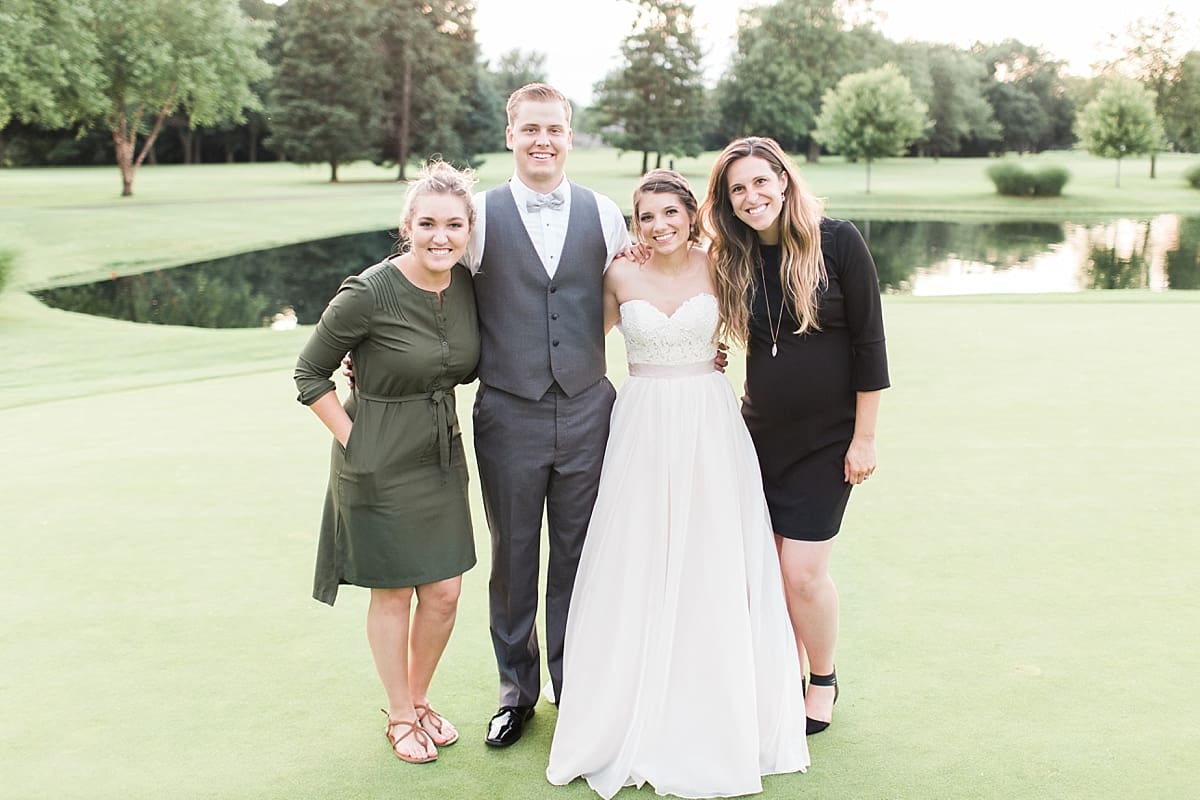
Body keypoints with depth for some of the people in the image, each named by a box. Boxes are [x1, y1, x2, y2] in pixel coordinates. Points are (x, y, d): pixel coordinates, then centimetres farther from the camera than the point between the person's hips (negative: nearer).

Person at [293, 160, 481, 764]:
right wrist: (354, 441, -12)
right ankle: (399, 717, 31)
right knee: (393, 593, 10)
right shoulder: (368, 293, -21)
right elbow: (310, 374, -10)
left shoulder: (466, 284, -4)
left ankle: (420, 700, 37)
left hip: (442, 455, 5)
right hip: (380, 462, -5)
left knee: (444, 594, 12)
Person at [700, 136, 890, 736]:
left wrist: (864, 438, -9)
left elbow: (869, 343, -9)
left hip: (827, 437, -4)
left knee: (804, 570, -3)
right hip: (761, 432, 4)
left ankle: (823, 681, 22)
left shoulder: (837, 242, -10)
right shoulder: (733, 260, 2)